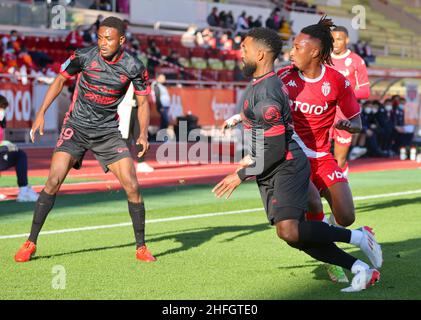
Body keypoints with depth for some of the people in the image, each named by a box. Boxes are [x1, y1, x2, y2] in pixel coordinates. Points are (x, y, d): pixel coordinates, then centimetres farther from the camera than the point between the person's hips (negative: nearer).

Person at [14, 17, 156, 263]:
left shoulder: (134, 67, -10)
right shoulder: (84, 57, -11)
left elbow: (143, 102, 3)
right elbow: (60, 80, 5)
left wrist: (143, 134, -12)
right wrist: (41, 114, 0)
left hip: (109, 131, 1)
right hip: (76, 127, 0)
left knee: (132, 187, -10)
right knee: (54, 180, -14)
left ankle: (141, 247, 8)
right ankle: (31, 243, -1)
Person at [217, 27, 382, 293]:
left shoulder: (265, 93, -20)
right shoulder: (261, 83, 11)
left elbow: (276, 150, -22)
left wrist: (241, 175, -15)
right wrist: (253, 157, 33)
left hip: (287, 168, -10)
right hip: (271, 173, 10)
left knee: (289, 231, -24)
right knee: (296, 235, 4)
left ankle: (358, 237, -7)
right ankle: (361, 269, 10)